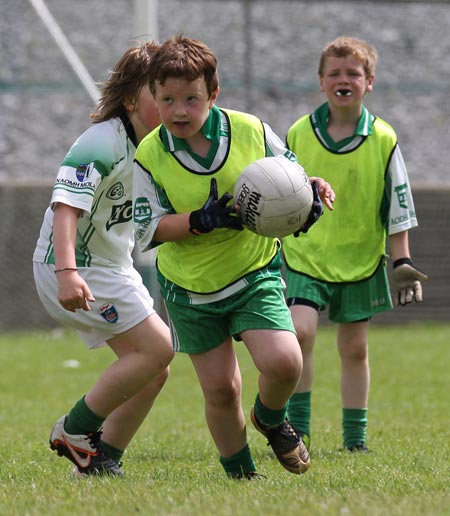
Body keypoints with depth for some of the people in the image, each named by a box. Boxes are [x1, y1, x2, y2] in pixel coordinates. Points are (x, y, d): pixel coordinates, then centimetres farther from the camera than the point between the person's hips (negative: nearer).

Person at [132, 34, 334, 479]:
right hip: (190, 288, 0)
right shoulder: (150, 155, -11)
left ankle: (269, 419, 15)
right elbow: (147, 229, -12)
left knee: (283, 362, -20)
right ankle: (240, 474, 25)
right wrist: (202, 220, -27)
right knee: (219, 390, 2)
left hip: (255, 275, 0)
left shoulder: (250, 131, -9)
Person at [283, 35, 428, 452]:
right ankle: (297, 429, -8)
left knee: (355, 349, 8)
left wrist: (402, 262, -2)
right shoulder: (299, 133, -2)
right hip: (305, 257, 0)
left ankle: (355, 438, 19)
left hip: (360, 260, 0)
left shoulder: (382, 140, -5)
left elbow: (397, 207, 2)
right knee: (299, 333, -17)